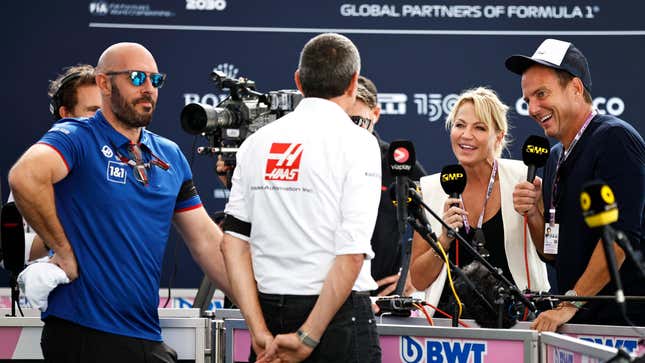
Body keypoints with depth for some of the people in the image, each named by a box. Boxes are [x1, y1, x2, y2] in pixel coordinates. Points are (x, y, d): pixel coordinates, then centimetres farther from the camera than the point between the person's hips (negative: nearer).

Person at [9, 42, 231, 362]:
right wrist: (64, 251, -20)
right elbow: (25, 176, -28)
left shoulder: (170, 156, 14)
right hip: (83, 334, -6)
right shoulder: (78, 138, -7)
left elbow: (206, 240, 16)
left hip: (147, 336, 6)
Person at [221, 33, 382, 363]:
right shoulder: (358, 143, -6)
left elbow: (234, 242, 3)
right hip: (338, 316, -5)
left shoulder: (257, 141, 9)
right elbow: (352, 252, -15)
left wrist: (260, 331, -2)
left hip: (270, 311, 5)